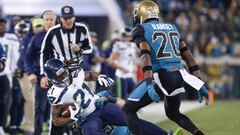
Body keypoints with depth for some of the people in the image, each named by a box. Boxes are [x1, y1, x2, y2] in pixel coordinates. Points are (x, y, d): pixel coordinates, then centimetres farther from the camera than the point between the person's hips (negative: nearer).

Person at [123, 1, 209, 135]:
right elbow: (187, 55, 17)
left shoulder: (141, 30, 2)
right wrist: (200, 84, 17)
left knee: (129, 109, 8)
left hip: (161, 76, -6)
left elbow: (146, 55, -15)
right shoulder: (172, 28, 21)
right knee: (173, 113, 29)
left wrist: (149, 84, -25)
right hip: (180, 76, 6)